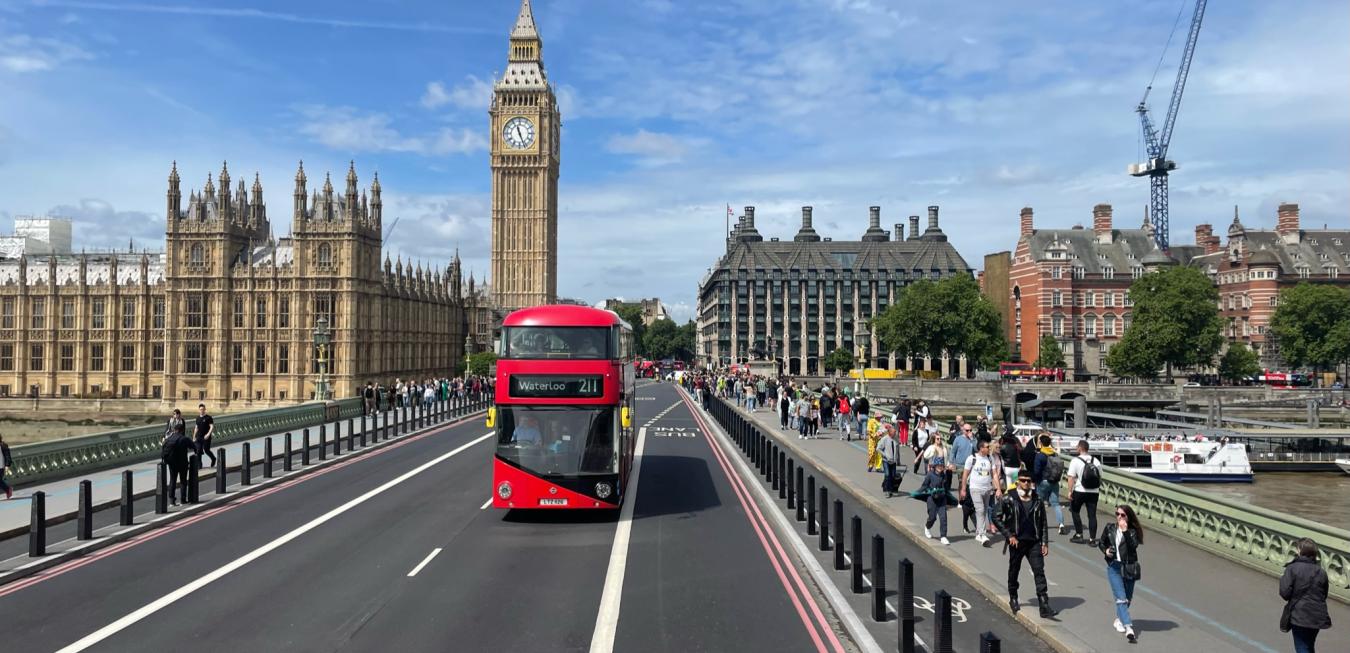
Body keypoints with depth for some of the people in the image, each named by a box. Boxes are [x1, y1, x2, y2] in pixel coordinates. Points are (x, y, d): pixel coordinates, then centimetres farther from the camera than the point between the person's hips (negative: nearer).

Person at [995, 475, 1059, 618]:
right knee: (1014, 571, 13)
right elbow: (997, 518, -2)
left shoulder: (1037, 500, 4)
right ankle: (1013, 598, 35)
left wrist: (1045, 543, 2)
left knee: (1039, 572, -8)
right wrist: (1009, 536, -9)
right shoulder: (1009, 500, -4)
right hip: (1016, 542, -1)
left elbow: (1043, 523, 9)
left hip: (1034, 542, 1)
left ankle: (1045, 607, -10)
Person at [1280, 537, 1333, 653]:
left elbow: (1285, 593, -16)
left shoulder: (1292, 568, -13)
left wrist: (1283, 579, 0)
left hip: (1299, 617, -5)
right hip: (1317, 617, 5)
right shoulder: (1322, 572, 3)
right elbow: (1324, 595, 12)